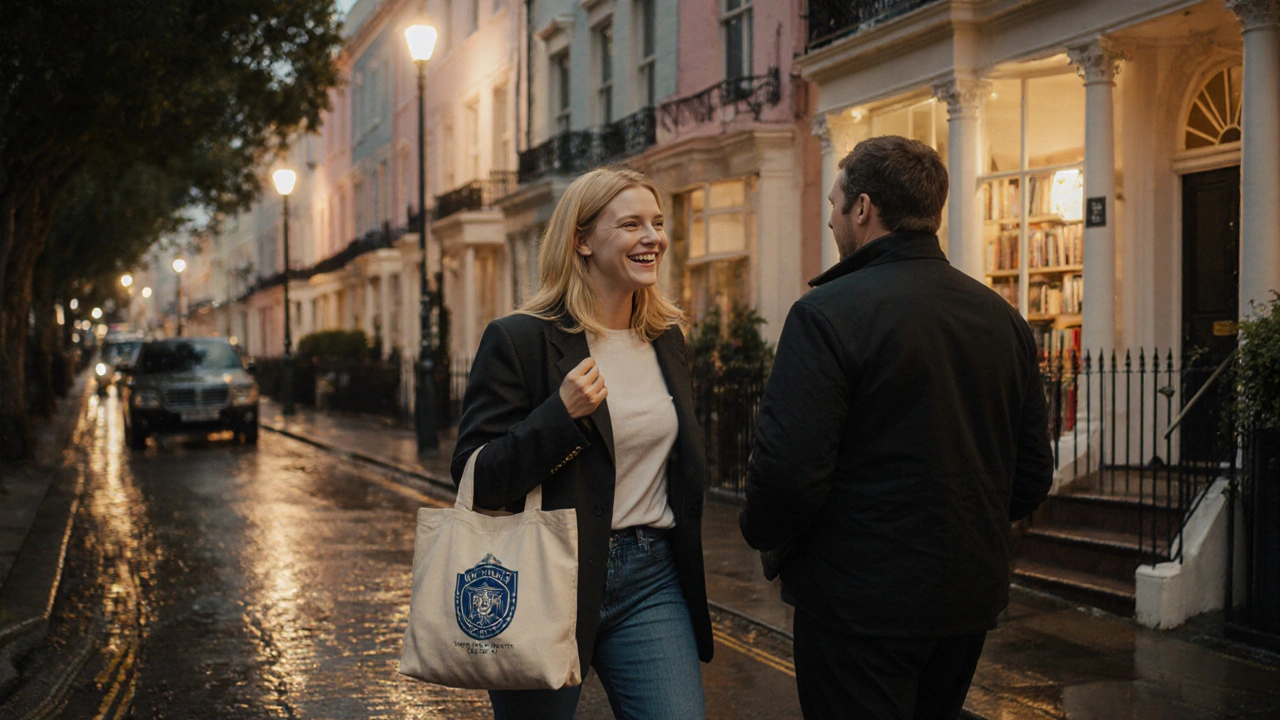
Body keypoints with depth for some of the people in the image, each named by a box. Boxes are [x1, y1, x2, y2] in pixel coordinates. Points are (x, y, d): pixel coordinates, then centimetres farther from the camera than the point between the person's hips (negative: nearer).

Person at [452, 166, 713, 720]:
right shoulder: (518, 340, -10)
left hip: (651, 580, 5)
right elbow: (475, 478, -12)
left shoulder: (667, 339, 10)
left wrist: (685, 570, 20)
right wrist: (562, 414, -24)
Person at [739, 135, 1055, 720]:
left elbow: (788, 470, -22)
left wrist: (762, 534, -1)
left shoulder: (826, 314, -16)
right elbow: (1033, 476, 9)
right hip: (973, 597, 7)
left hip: (861, 603, -7)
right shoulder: (1003, 318, 5)